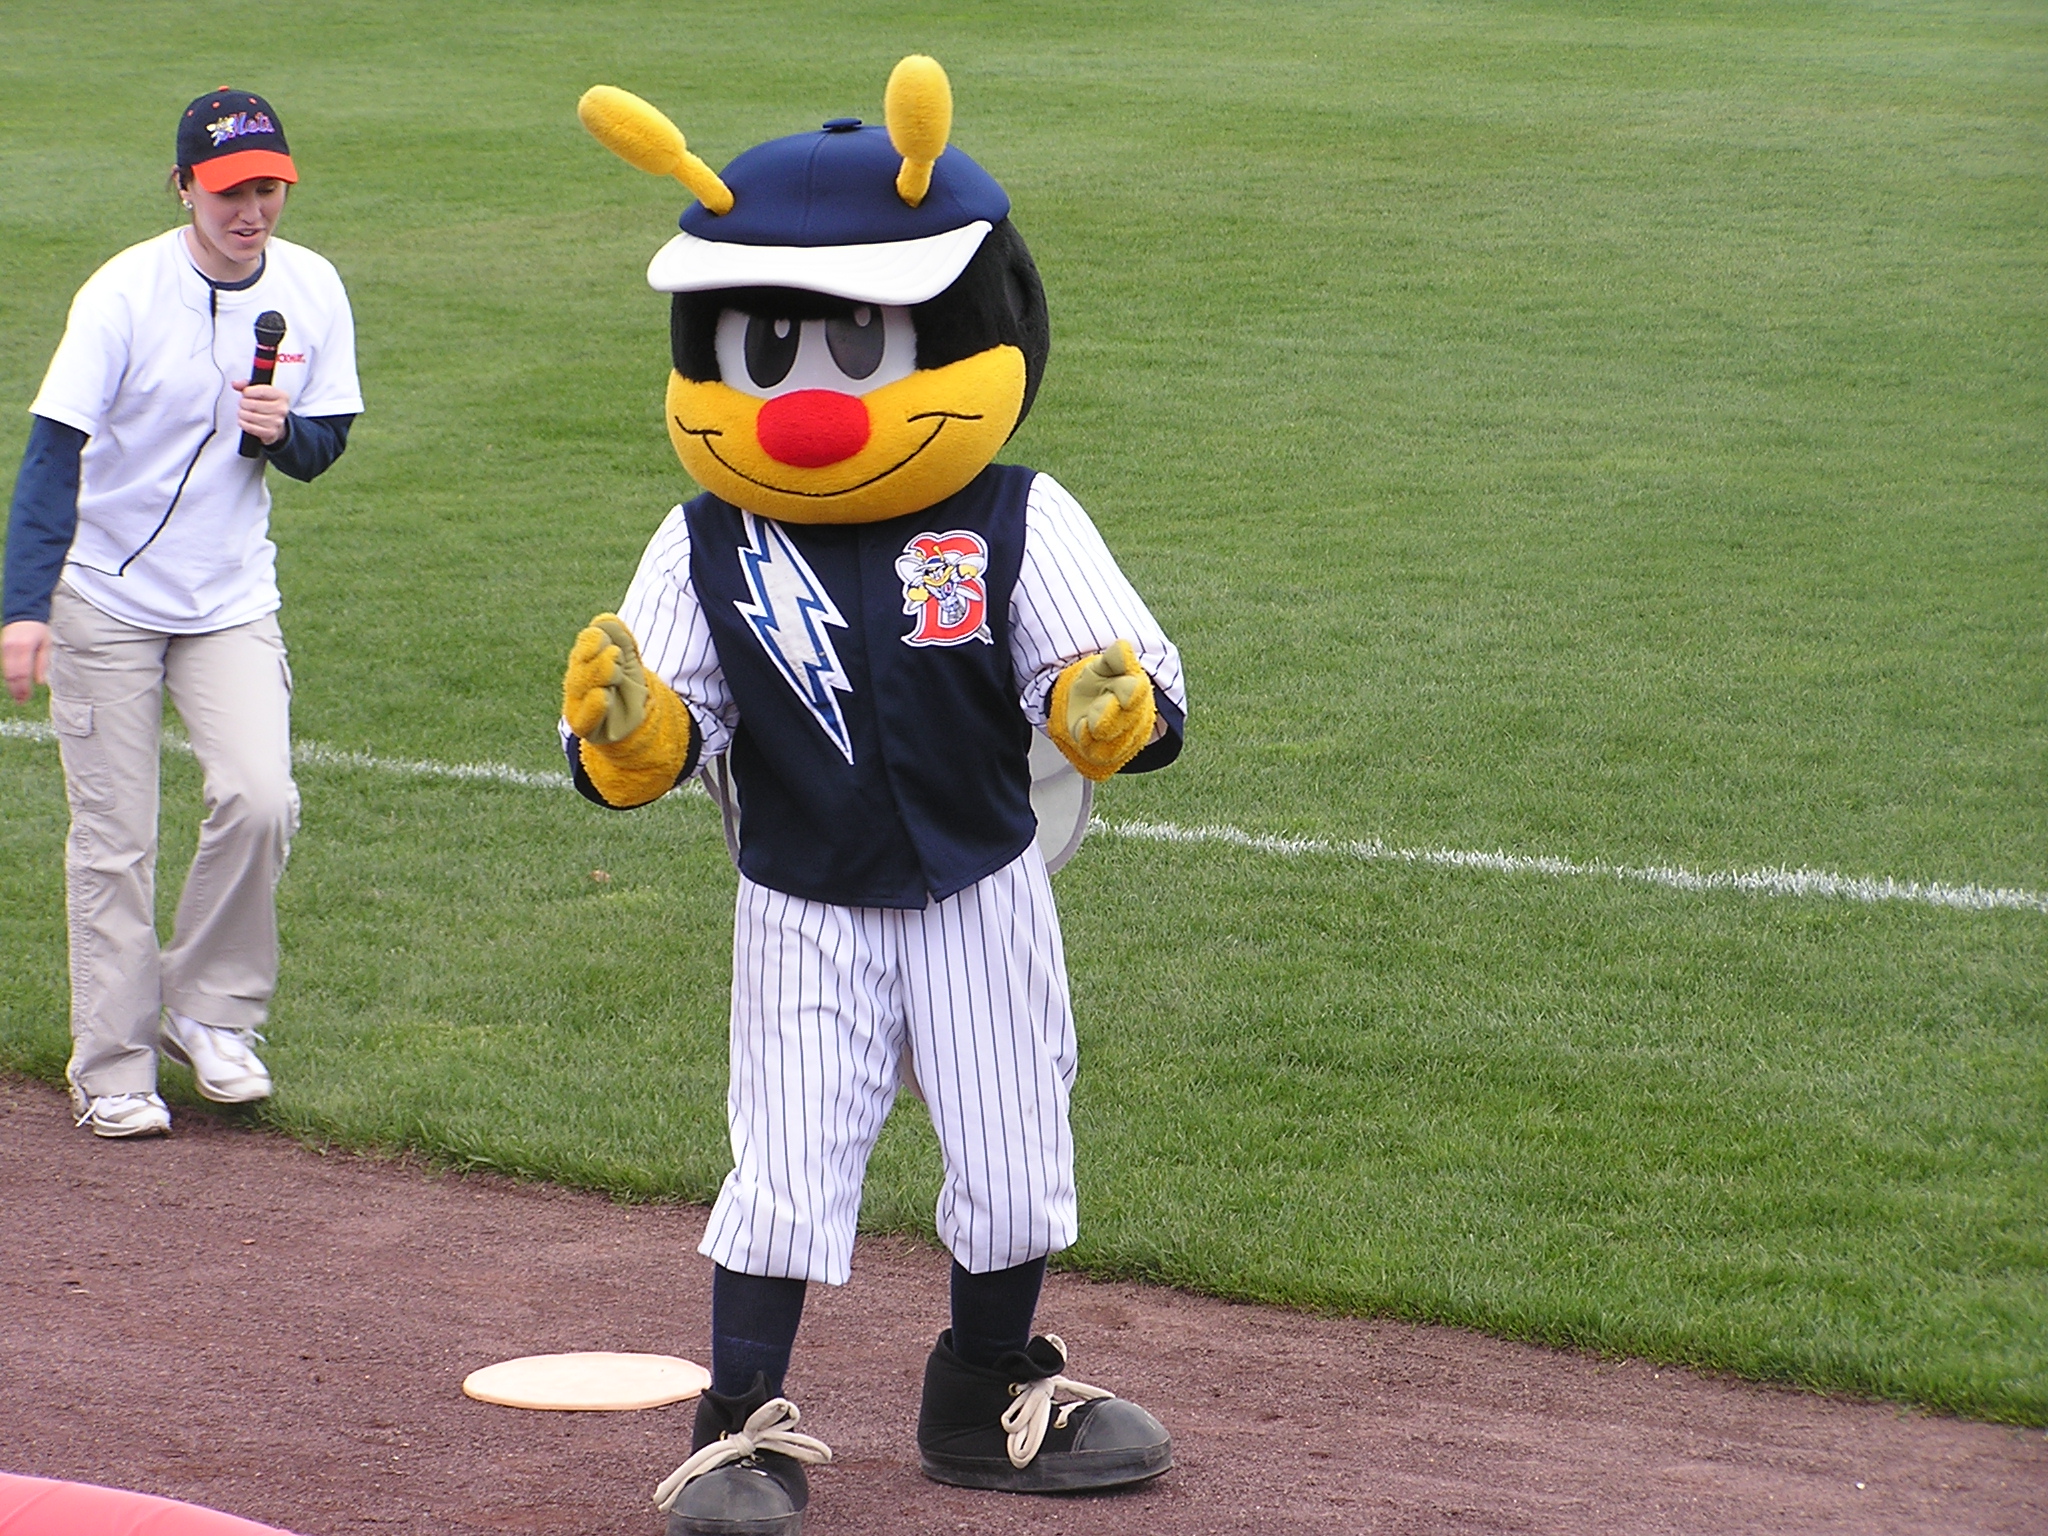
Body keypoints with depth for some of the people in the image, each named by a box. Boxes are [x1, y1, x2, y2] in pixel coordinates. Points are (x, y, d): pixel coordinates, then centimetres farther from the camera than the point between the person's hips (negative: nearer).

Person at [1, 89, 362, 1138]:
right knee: (113, 839, 0)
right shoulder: (125, 294, -17)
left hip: (232, 599, 3)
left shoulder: (312, 292, -4)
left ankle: (207, 1011, 6)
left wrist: (283, 430, -19)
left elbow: (323, 451, 6)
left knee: (259, 799, -15)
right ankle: (113, 1067, 11)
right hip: (106, 597, -3)